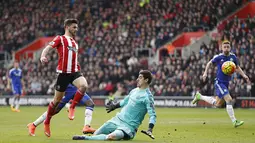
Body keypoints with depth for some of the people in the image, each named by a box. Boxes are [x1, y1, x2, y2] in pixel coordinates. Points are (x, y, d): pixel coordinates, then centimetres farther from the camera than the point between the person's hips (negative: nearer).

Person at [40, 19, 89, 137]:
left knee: (84, 85, -27)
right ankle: (47, 123, 21)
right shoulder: (60, 39, 0)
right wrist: (43, 57, -32)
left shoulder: (75, 43, 20)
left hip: (74, 72, 5)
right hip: (63, 73, -5)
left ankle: (72, 108, -8)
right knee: (57, 100, 2)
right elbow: (48, 48, -13)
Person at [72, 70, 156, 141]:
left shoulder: (147, 96, -13)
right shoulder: (134, 91, 11)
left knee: (111, 137, -36)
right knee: (96, 134, -2)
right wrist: (115, 106, 41)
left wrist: (150, 129, -31)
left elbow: (152, 115, -18)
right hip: (118, 119, 8)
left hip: (129, 126, -8)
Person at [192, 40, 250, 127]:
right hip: (219, 82, -6)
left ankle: (199, 96, 37)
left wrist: (244, 75, -1)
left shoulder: (233, 57, 1)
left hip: (226, 83, 6)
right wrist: (205, 73, -3)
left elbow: (237, 68, 14)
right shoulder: (218, 57, -10)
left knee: (217, 104, 17)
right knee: (229, 100, -20)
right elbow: (209, 63, 7)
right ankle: (234, 121, -15)